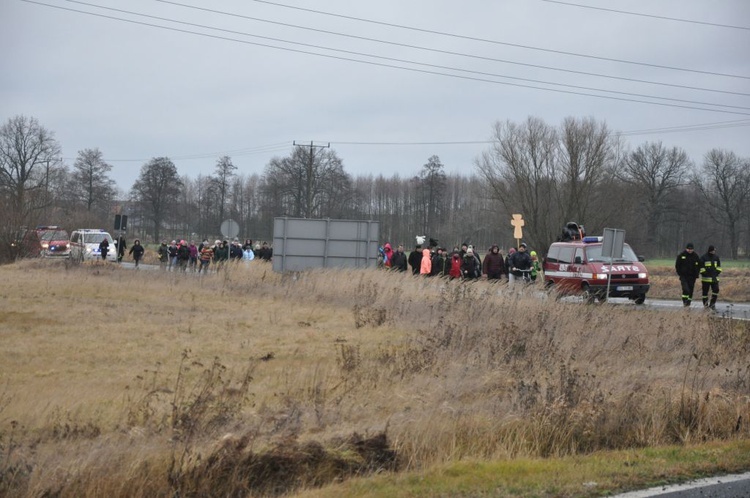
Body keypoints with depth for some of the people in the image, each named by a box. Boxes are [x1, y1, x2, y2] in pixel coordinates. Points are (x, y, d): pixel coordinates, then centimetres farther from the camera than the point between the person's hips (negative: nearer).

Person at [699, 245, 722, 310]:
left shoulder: (716, 257, 10)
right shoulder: (703, 258, -4)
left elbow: (719, 266, 19)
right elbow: (701, 267, -4)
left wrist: (717, 272, 7)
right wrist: (704, 273, -10)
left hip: (714, 278, 4)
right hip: (706, 278, -4)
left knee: (716, 290, -6)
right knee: (705, 292, 2)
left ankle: (712, 304, 4)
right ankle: (706, 305, 11)